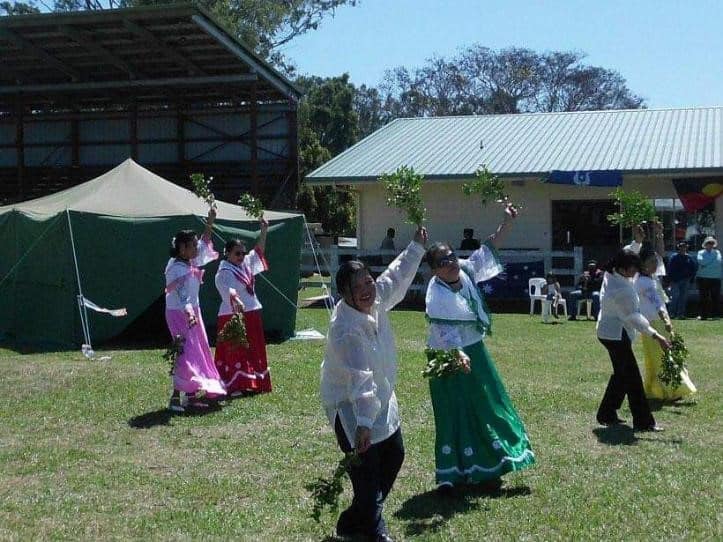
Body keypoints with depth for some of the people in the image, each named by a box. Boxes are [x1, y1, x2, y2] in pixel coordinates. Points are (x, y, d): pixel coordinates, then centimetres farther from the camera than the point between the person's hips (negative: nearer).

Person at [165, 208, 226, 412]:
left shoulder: (191, 263, 8)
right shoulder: (177, 268, -20)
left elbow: (205, 244, 23)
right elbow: (181, 293, -34)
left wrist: (210, 223, 17)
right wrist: (188, 312, -49)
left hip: (193, 312, 10)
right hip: (179, 314, -10)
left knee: (199, 351, 12)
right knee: (186, 352, -13)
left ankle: (192, 394, 19)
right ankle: (175, 397, -12)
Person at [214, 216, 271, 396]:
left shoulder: (245, 264, 12)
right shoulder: (223, 273, -14)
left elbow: (259, 251, 24)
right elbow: (227, 288, -33)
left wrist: (263, 231, 18)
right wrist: (235, 300, -52)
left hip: (252, 315, 9)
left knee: (253, 350, 11)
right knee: (235, 352, -7)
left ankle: (252, 383, 19)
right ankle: (233, 386, -5)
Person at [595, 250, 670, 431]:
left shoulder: (610, 276, 0)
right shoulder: (622, 289, -27)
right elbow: (634, 317, -26)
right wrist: (656, 335, -26)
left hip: (608, 332, 11)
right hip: (617, 335, -11)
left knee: (621, 374, 19)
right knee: (632, 377, -6)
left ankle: (607, 415, 25)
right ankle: (643, 422, -1)